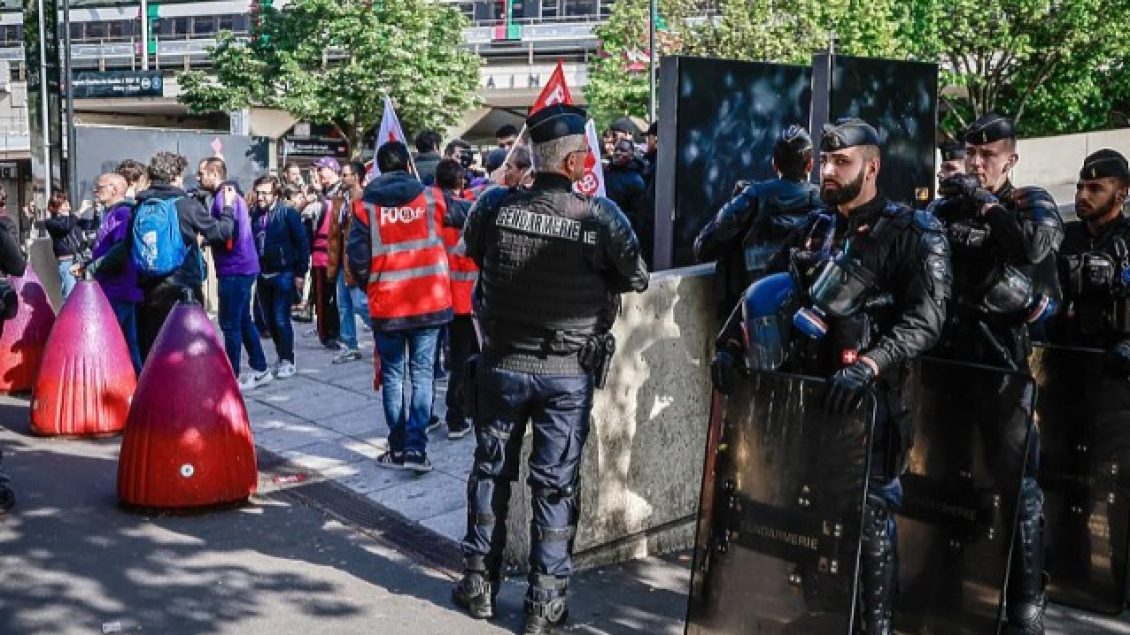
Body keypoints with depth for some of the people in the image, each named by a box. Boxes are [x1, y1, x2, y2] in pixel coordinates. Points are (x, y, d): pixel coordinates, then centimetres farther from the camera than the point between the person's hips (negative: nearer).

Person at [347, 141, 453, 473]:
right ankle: (415, 448, -2)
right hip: (429, 300, 0)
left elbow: (358, 257, -6)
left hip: (386, 304, 0)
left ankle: (398, 449, 13)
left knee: (392, 375, 11)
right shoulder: (431, 197, -2)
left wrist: (366, 280, 13)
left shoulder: (365, 204, -4)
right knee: (422, 374, 6)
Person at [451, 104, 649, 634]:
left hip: (502, 363, 2)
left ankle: (479, 583, 28)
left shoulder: (494, 207, -12)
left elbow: (470, 248, 9)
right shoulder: (601, 218, -17)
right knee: (556, 483, 9)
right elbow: (637, 279, -4)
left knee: (491, 471, 17)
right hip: (569, 373, -2)